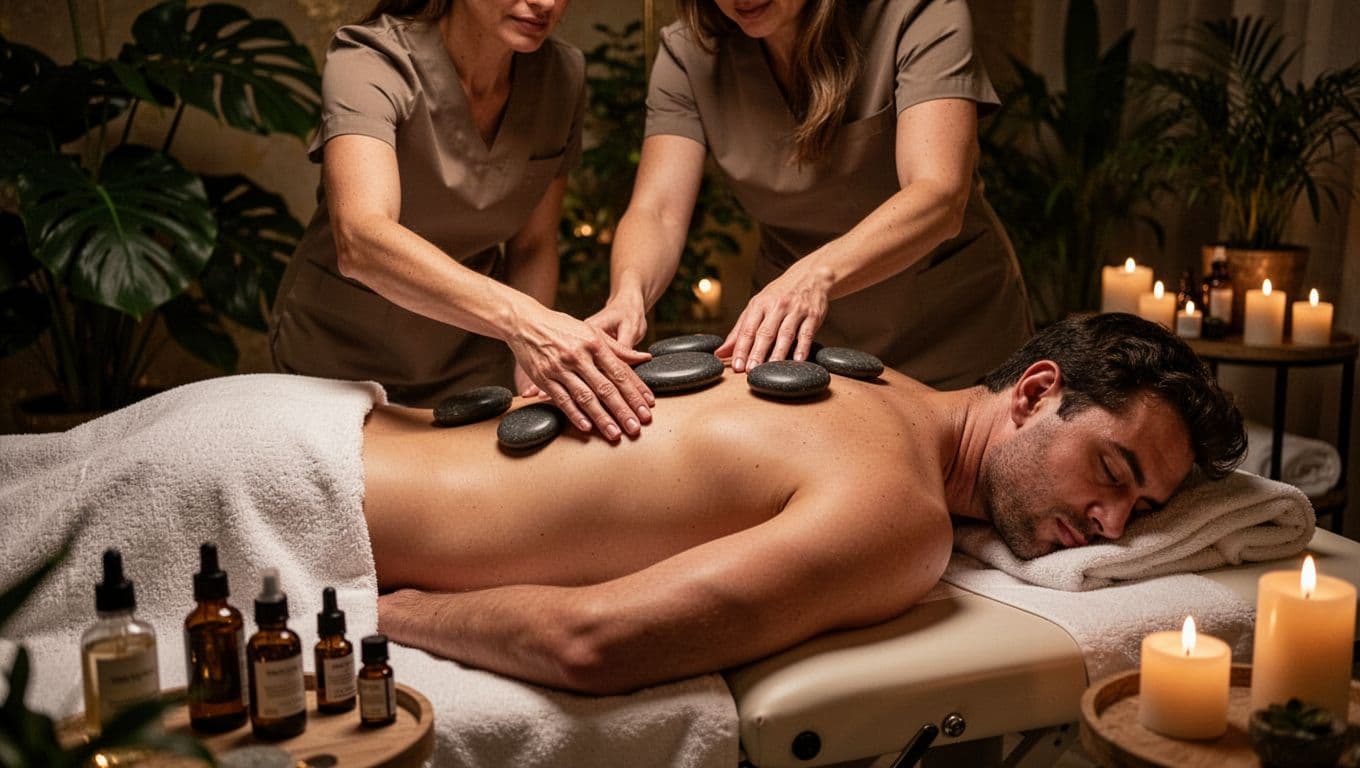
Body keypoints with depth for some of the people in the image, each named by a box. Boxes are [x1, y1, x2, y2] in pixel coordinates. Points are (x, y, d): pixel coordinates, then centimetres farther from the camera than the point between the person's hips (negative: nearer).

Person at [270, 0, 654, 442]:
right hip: (340, 365, -3)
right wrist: (520, 320, -55)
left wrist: (529, 369, -18)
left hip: (472, 366, 4)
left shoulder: (561, 74, -10)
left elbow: (533, 245, -3)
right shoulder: (368, 63, -25)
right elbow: (360, 241, -42)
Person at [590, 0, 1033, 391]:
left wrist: (816, 274, -50)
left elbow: (939, 198, -33)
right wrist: (629, 294, -40)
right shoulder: (688, 52, -10)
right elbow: (657, 213, -18)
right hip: (789, 334, 2)